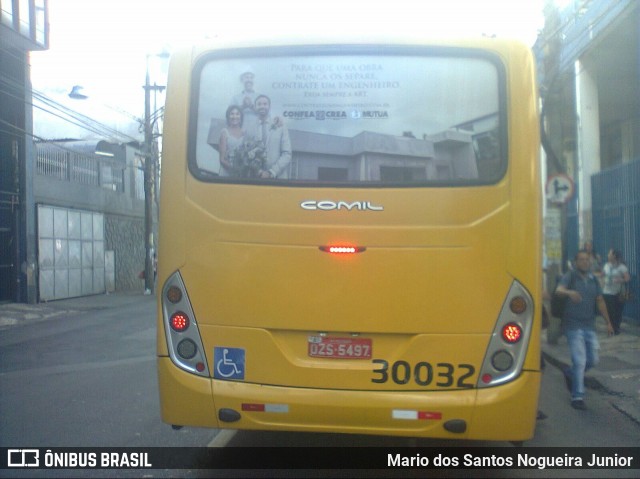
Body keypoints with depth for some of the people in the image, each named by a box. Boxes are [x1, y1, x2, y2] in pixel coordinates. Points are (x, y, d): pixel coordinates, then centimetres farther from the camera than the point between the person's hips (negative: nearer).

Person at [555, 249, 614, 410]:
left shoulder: (593, 280, 11)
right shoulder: (570, 277, -6)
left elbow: (600, 301, 17)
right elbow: (559, 290, -25)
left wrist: (608, 322, 16)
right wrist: (569, 292, -48)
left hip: (589, 326, 6)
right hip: (573, 325, -6)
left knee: (592, 360, 9)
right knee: (580, 360, -10)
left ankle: (570, 374, 35)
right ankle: (577, 396, -2)